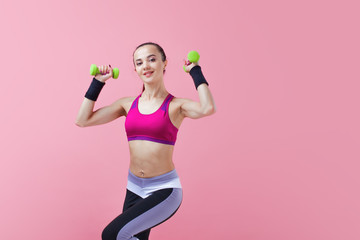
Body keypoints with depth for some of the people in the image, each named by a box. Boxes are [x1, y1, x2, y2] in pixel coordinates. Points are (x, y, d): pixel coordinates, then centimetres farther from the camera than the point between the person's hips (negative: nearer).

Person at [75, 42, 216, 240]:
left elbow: (207, 109, -28)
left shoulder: (176, 105, -7)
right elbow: (83, 120, 3)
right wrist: (98, 82, 4)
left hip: (164, 190, -5)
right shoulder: (128, 104, 5)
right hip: (134, 190, 5)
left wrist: (195, 71, -15)